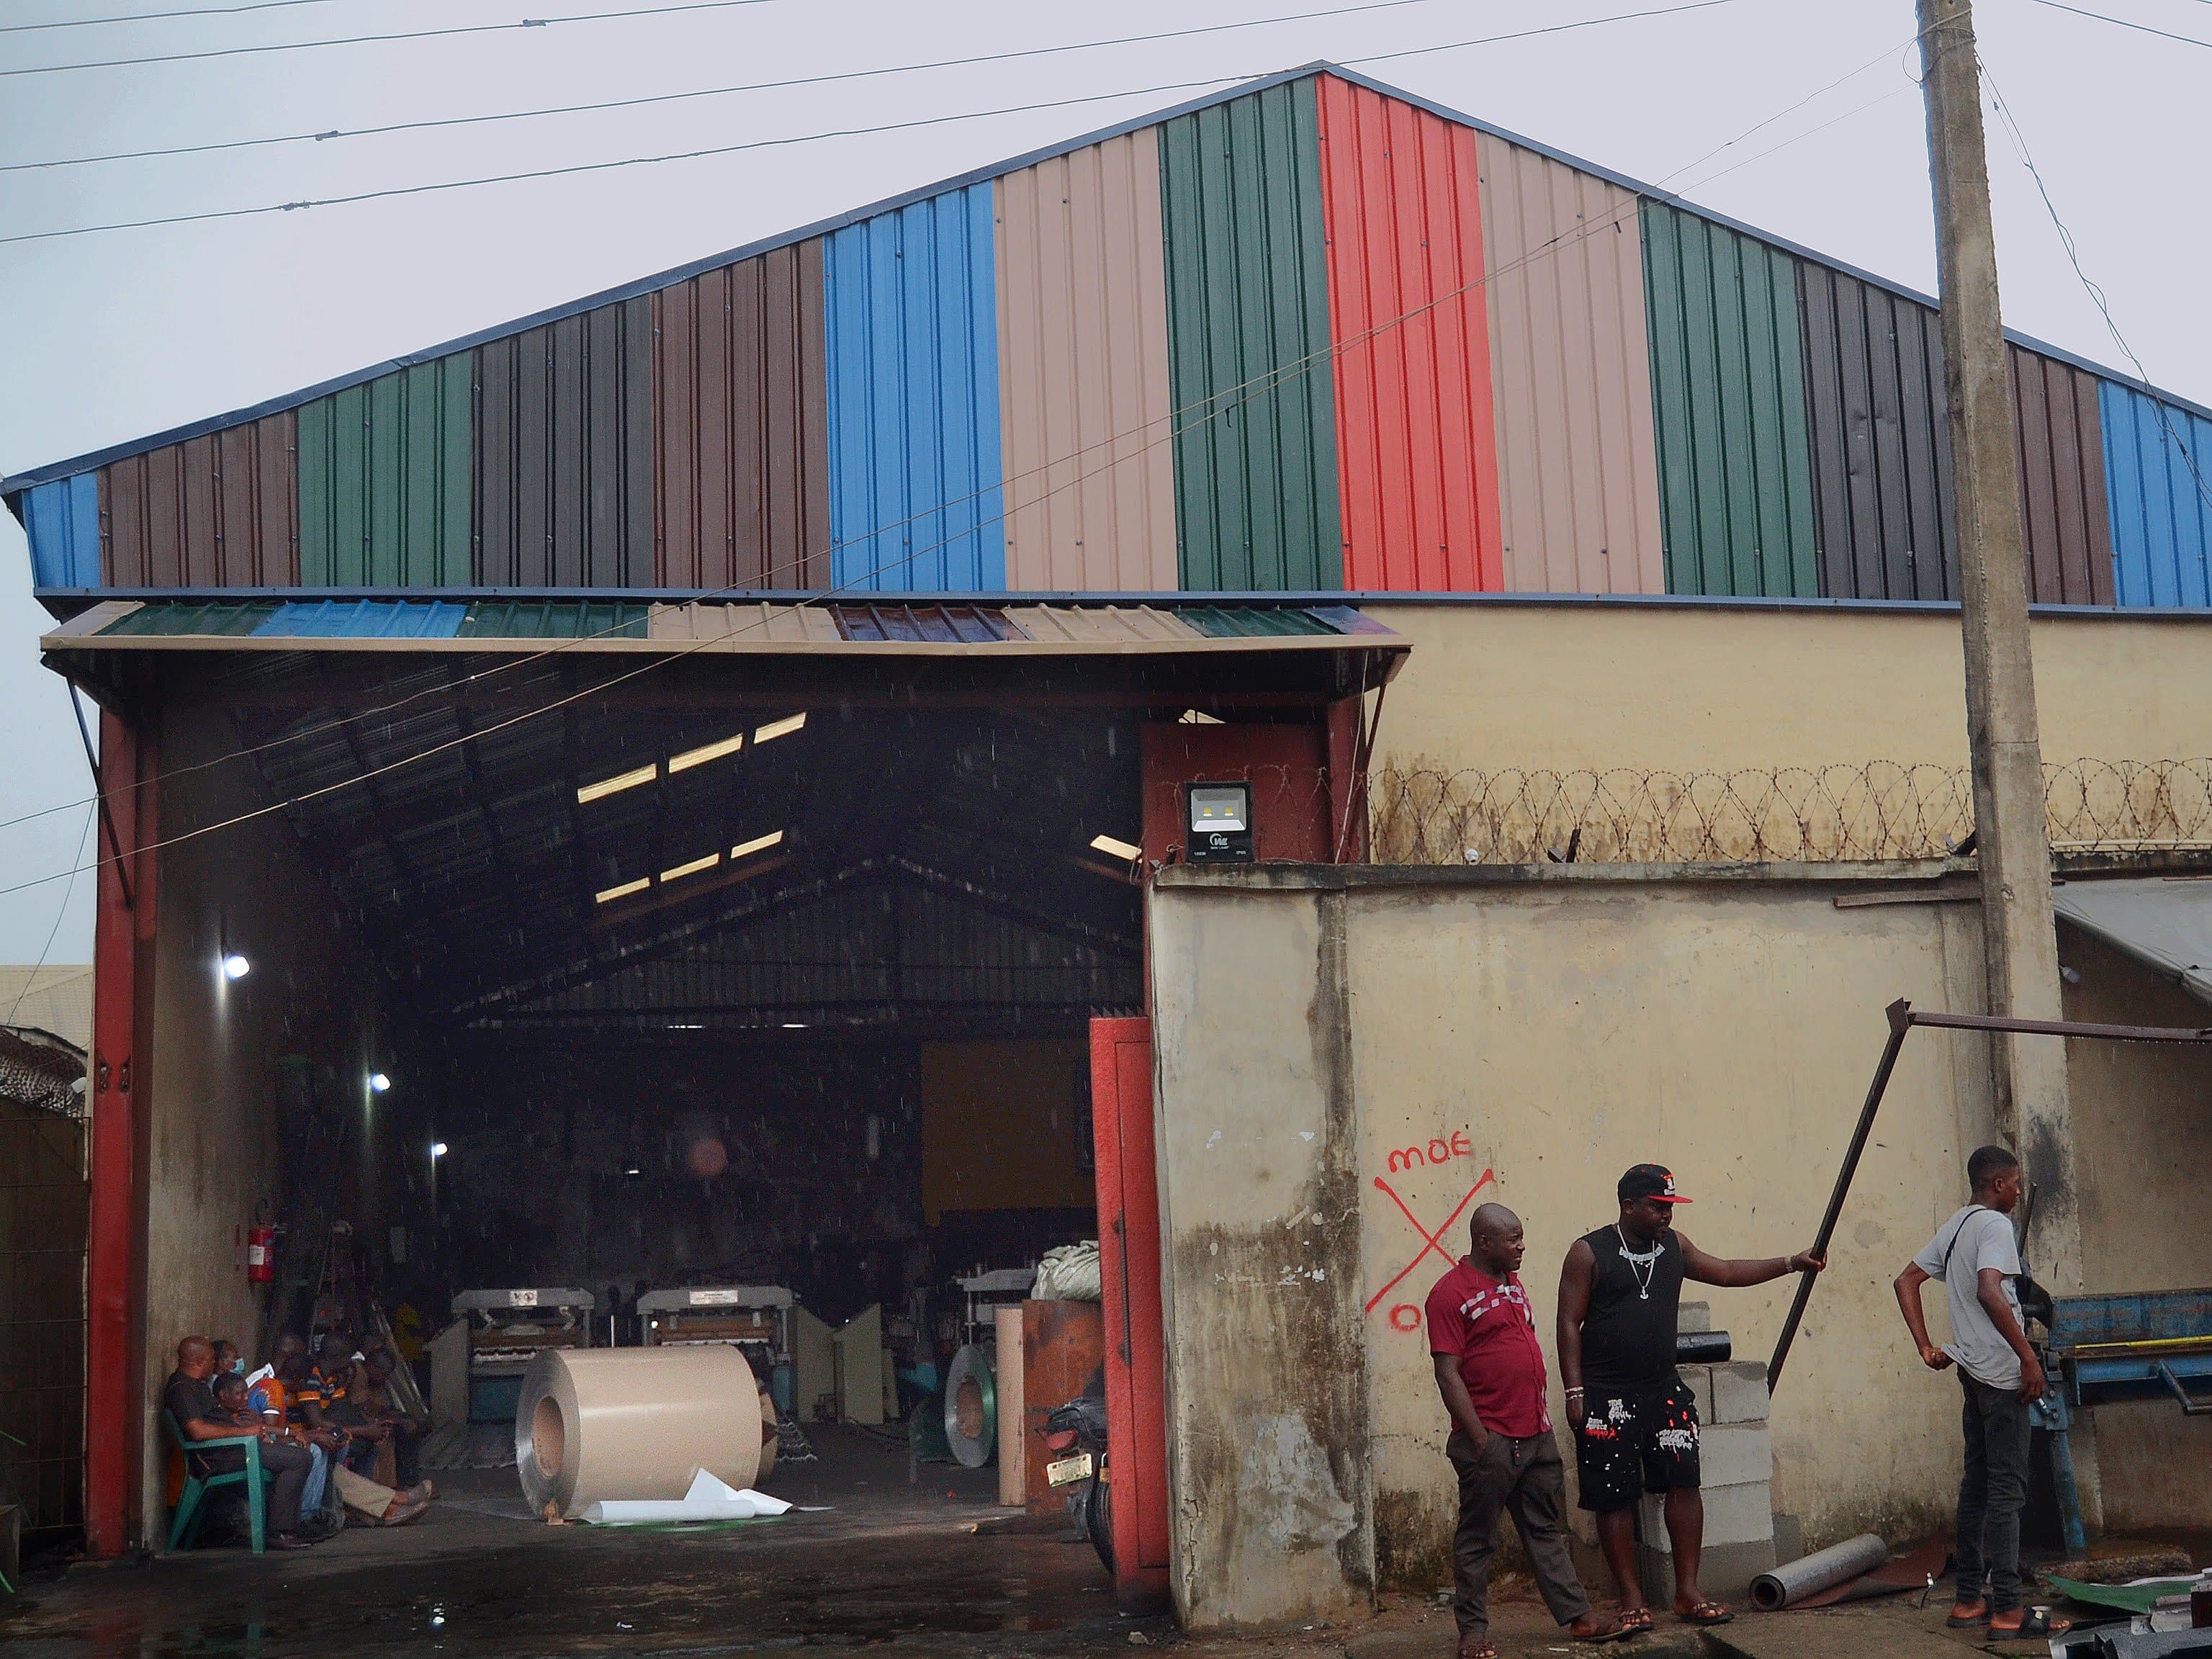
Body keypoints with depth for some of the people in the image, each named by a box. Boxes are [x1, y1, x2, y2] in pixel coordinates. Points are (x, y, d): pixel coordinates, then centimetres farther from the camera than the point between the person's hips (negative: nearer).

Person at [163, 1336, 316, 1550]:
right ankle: (279, 1532, -17)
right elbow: (197, 1430, -25)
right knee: (299, 1459, -19)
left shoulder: (196, 1384, 21)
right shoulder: (181, 1388, -13)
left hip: (231, 1447, 11)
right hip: (217, 1456, -11)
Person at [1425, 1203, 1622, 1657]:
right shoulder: (1450, 1294, -12)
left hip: (1535, 1433, 8)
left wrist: (1541, 1413, 17)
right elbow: (1448, 1375, -15)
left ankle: (1577, 1616, 17)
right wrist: (1480, 1440, -18)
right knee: (1477, 1539, 2)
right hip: (1489, 1439, -7)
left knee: (1547, 1532, 13)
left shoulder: (1512, 1282, 14)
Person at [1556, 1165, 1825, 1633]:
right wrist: (1575, 1392, -13)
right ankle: (1632, 1602, 10)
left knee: (1684, 1482, -3)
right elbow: (1569, 1324, -8)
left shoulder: (1674, 1247, 9)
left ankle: (1688, 1593, 6)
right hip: (1606, 1397, -5)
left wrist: (1790, 1263, 8)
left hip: (1664, 1389, 5)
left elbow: (1727, 1272, 16)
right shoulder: (1589, 1253, -7)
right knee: (1614, 1498, 0)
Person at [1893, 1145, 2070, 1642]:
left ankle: (1969, 1601, 17)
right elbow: (1990, 1292, -26)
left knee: (1977, 1485, 13)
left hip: (1973, 1372, 9)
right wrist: (2029, 1357, -22)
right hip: (2001, 1372, -9)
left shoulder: (1953, 1227, 16)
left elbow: (1905, 1282, 18)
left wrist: (1926, 1348, 13)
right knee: (2006, 1489, -8)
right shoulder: (1993, 1224, -11)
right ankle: (2008, 1611, -8)